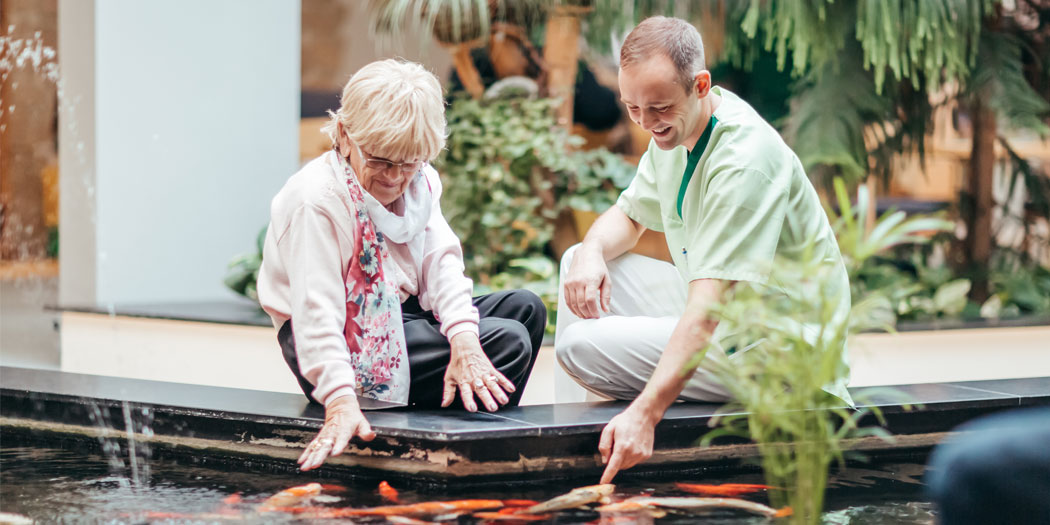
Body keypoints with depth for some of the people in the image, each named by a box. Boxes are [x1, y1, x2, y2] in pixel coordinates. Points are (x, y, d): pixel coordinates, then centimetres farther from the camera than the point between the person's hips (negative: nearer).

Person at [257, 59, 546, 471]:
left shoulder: (420, 183, 4)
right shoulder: (315, 199, -21)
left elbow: (442, 262, -9)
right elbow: (315, 309, -29)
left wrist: (463, 340, -29)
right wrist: (341, 401, -42)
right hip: (347, 341, -9)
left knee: (524, 309, 5)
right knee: (507, 342, -19)